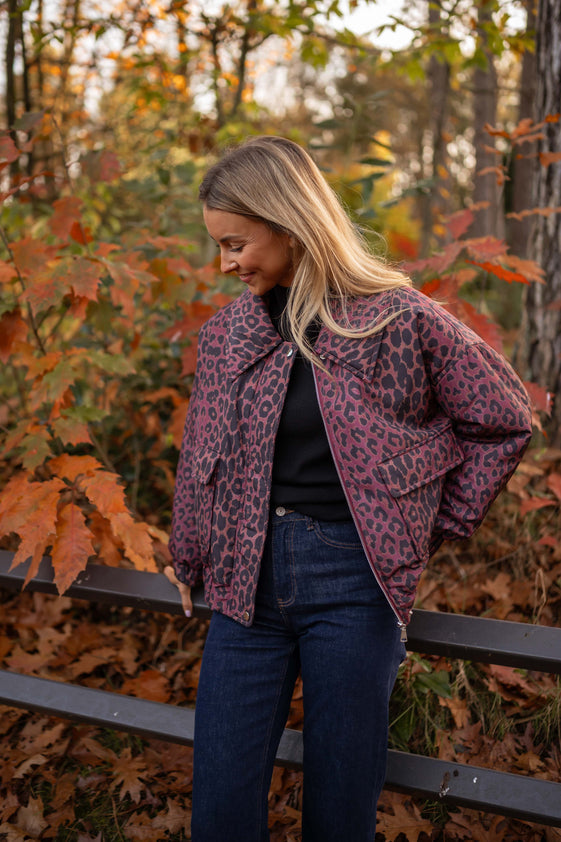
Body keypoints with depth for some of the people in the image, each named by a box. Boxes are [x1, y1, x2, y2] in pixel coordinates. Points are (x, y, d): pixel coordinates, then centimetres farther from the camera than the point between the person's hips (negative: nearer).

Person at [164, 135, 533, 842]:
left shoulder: (400, 319, -6)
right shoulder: (226, 333, 6)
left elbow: (505, 420, 3)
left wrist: (438, 526, 2)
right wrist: (188, 562, 21)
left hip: (352, 580, -3)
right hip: (248, 580, 4)